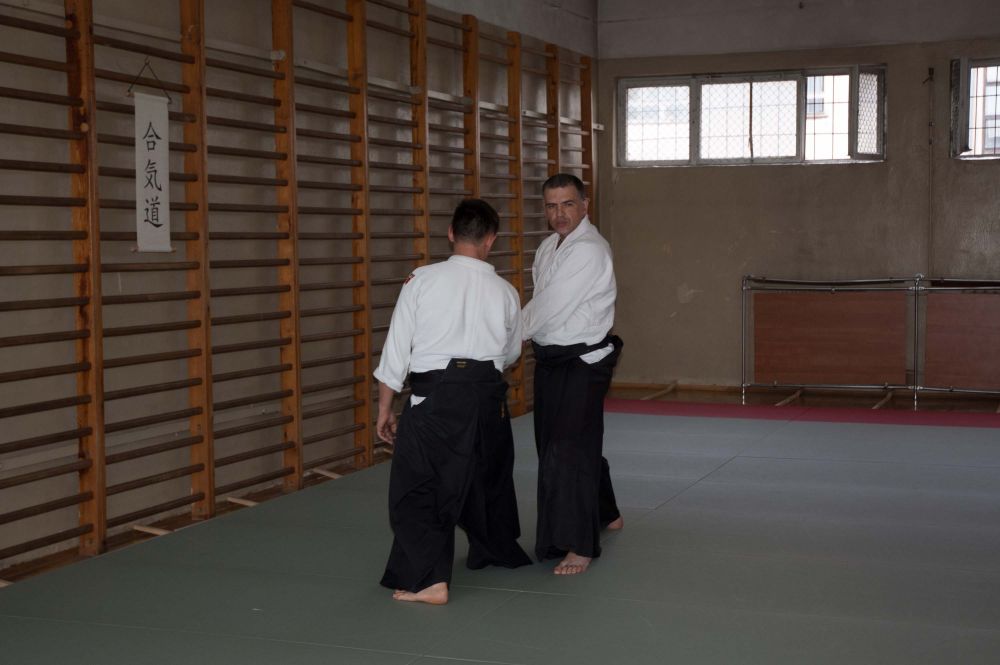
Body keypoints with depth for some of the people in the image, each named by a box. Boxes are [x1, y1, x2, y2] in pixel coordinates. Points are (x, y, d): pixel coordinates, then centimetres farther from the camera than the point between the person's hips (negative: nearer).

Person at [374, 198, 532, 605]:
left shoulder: (422, 280, -6)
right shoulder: (504, 292, 3)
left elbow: (396, 347, -4)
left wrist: (384, 407, 5)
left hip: (435, 395, -4)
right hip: (487, 396, 4)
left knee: (416, 488, 1)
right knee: (489, 474, 26)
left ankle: (429, 579, -10)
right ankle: (499, 548, 46)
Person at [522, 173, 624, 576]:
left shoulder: (589, 251, -20)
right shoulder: (550, 247, 11)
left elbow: (548, 308, -22)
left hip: (582, 362, -10)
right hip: (552, 359, 10)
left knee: (570, 449, -12)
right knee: (553, 443, 20)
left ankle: (580, 545, -4)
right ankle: (605, 514, 40)